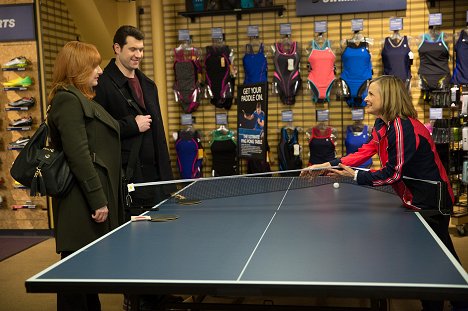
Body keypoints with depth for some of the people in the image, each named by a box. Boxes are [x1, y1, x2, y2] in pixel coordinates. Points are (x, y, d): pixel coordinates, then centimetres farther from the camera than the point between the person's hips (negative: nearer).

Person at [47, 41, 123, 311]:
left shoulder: (81, 99, 18)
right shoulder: (68, 100, -13)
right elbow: (78, 156, -20)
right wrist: (98, 200, -20)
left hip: (96, 196, 10)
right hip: (82, 205, -10)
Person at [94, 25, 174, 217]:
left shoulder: (148, 84, 17)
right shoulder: (103, 84, -9)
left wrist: (166, 175, 17)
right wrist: (133, 124, -15)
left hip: (154, 174, 7)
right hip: (126, 177, -7)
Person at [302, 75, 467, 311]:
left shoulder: (403, 128, -25)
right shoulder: (382, 127, 5)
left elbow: (393, 174, -24)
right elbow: (364, 153, 7)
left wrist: (355, 176, -18)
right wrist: (327, 165, 1)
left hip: (430, 203, -10)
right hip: (416, 201, 10)